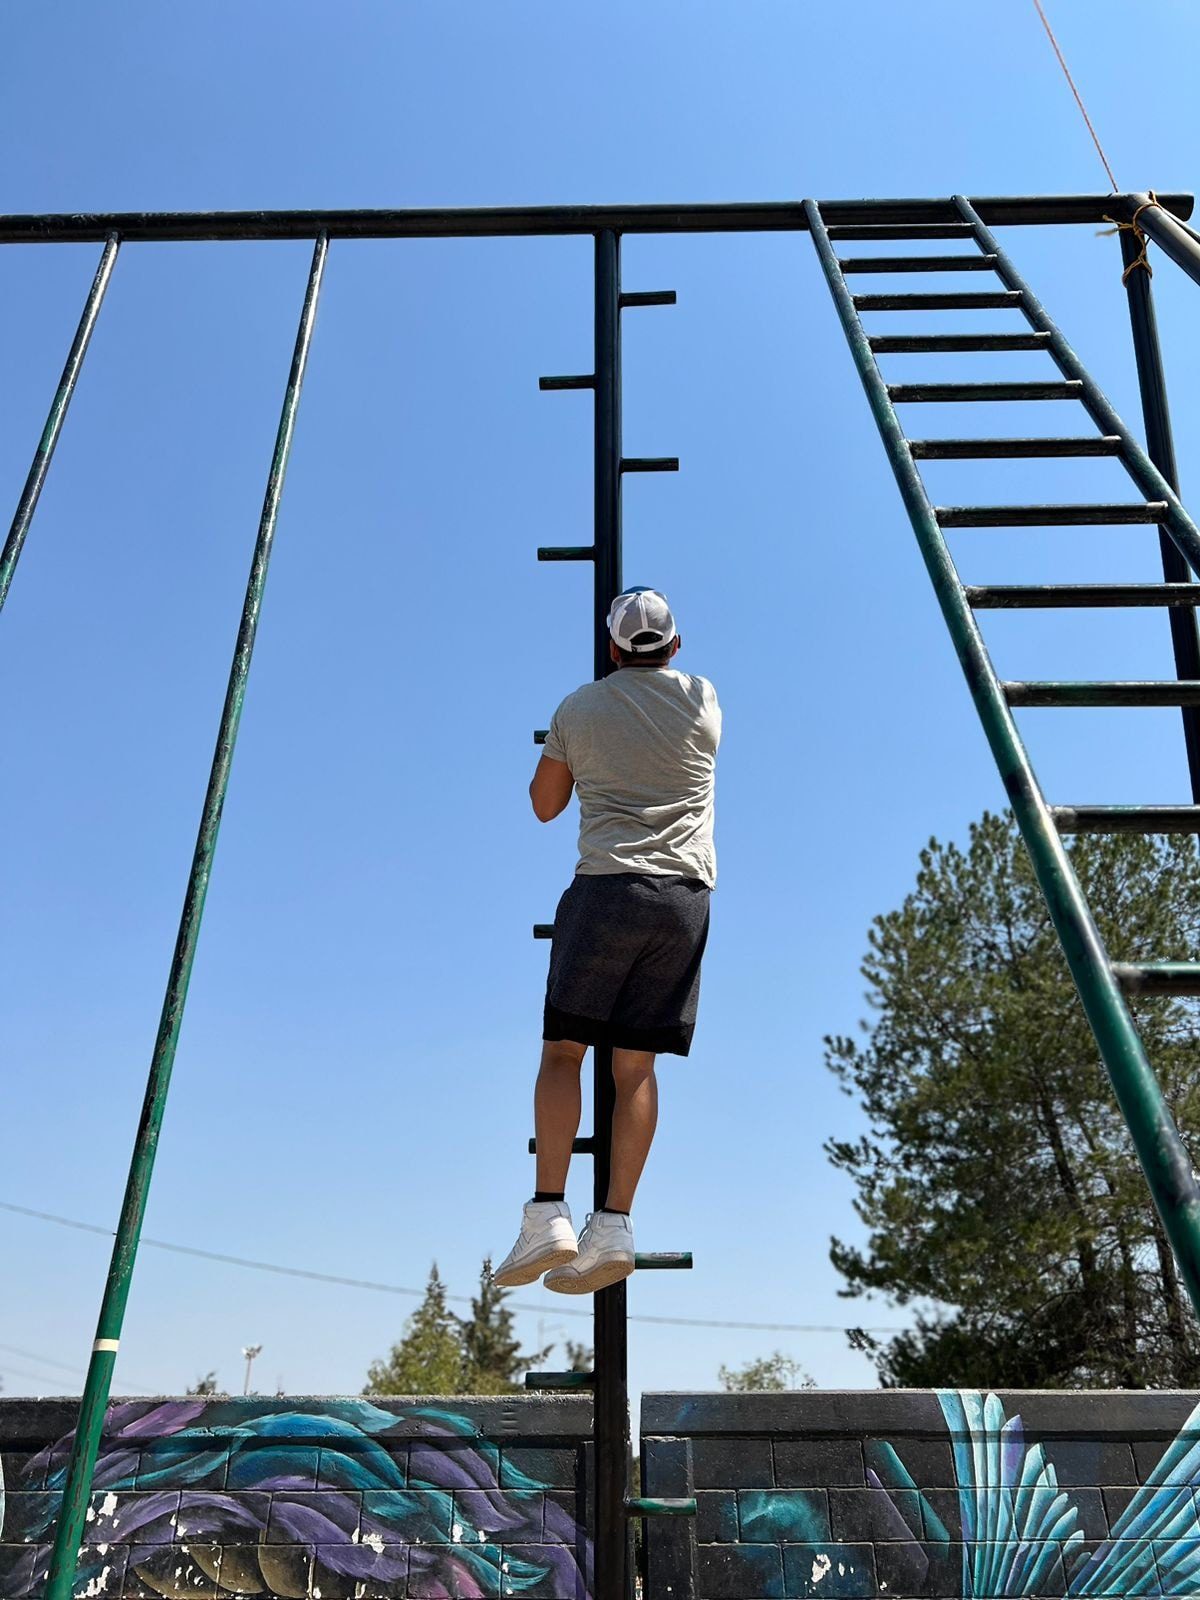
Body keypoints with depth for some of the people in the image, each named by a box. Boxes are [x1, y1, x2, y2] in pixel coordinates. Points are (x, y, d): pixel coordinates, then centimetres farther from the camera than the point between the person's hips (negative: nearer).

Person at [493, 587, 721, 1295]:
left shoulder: (579, 709, 7)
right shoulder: (704, 699, 10)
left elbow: (545, 804, 18)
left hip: (606, 888, -2)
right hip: (687, 894, 2)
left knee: (563, 1050, 4)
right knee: (637, 1064, 4)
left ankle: (549, 1214, -4)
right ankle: (615, 1227, 2)